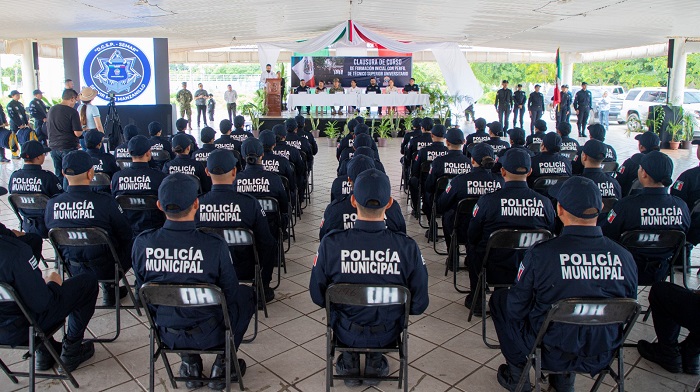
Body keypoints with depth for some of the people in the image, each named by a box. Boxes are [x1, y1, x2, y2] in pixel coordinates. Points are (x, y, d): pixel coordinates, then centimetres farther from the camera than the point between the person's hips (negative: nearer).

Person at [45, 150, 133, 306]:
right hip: (104, 269, -5)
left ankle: (110, 288, 27)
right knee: (133, 245, 21)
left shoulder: (51, 204, -12)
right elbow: (126, 235, -12)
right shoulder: (105, 201, -25)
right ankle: (109, 287, 20)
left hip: (71, 269, 5)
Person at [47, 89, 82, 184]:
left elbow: (48, 128, 19)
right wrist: (82, 129, 6)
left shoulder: (51, 110, 9)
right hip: (68, 148, -6)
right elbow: (77, 133, -17)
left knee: (58, 175, 13)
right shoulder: (72, 112, -12)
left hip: (53, 147, 6)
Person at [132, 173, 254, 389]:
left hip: (166, 334, 4)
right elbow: (231, 294, -12)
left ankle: (189, 363, 29)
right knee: (245, 293, 22)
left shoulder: (142, 243, -16)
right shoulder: (215, 245, -26)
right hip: (208, 336, -3)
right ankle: (222, 365, 21)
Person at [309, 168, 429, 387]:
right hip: (388, 334, 0)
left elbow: (317, 297, -10)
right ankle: (376, 360, 28)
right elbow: (419, 304, -13)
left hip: (345, 333, 0)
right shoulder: (408, 247, -25)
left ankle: (349, 359, 29)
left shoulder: (330, 244, -25)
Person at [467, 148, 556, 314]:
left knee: (472, 248, 28)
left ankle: (476, 301, 39)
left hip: (495, 273, -3)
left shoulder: (488, 200, -18)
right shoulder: (545, 202, -11)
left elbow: (472, 237, -5)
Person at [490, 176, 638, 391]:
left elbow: (516, 309, -13)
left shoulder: (539, 254, -25)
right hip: (602, 358, 5)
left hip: (550, 355, -4)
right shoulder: (625, 257, -14)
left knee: (499, 299, 18)